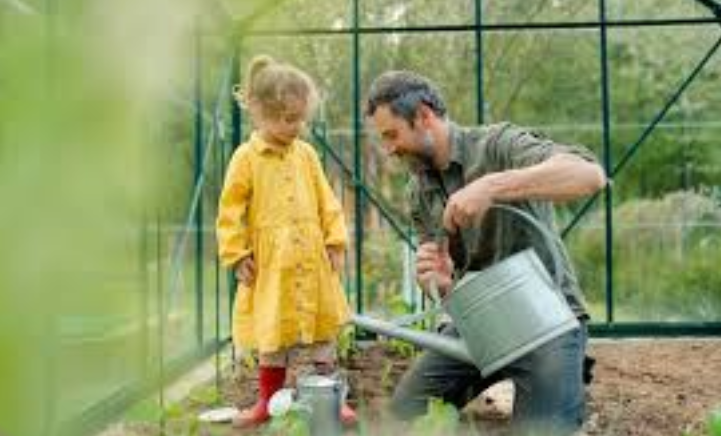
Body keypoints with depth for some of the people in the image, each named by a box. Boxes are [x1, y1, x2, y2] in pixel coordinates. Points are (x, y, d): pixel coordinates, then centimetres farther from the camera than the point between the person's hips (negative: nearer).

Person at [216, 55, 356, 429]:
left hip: (312, 264, 3)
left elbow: (327, 202, 11)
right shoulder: (247, 157, -6)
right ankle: (267, 401, 23)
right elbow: (230, 212, -5)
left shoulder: (306, 153, 6)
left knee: (320, 334, 9)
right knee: (272, 335, 8)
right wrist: (237, 256, -8)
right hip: (269, 266, -3)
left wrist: (336, 241, 3)